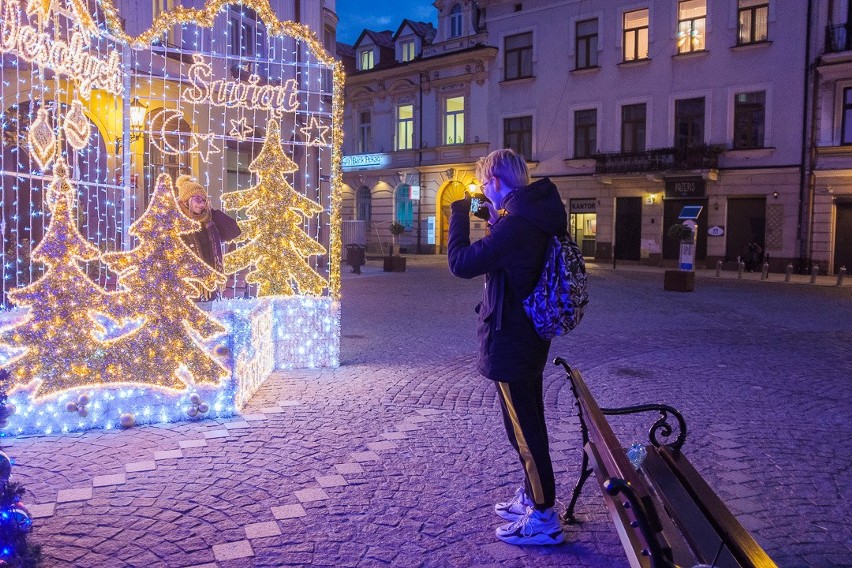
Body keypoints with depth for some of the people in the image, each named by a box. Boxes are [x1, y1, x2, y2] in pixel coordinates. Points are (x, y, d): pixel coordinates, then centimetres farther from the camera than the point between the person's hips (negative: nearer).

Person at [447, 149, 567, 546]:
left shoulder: (515, 226, -25)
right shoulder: (537, 218, 6)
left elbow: (461, 263, -23)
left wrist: (459, 213, -11)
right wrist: (495, 216, 12)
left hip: (508, 342, -10)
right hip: (530, 336, 10)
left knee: (523, 428, 0)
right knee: (530, 422, 20)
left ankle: (544, 518, 12)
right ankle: (532, 497, 36)